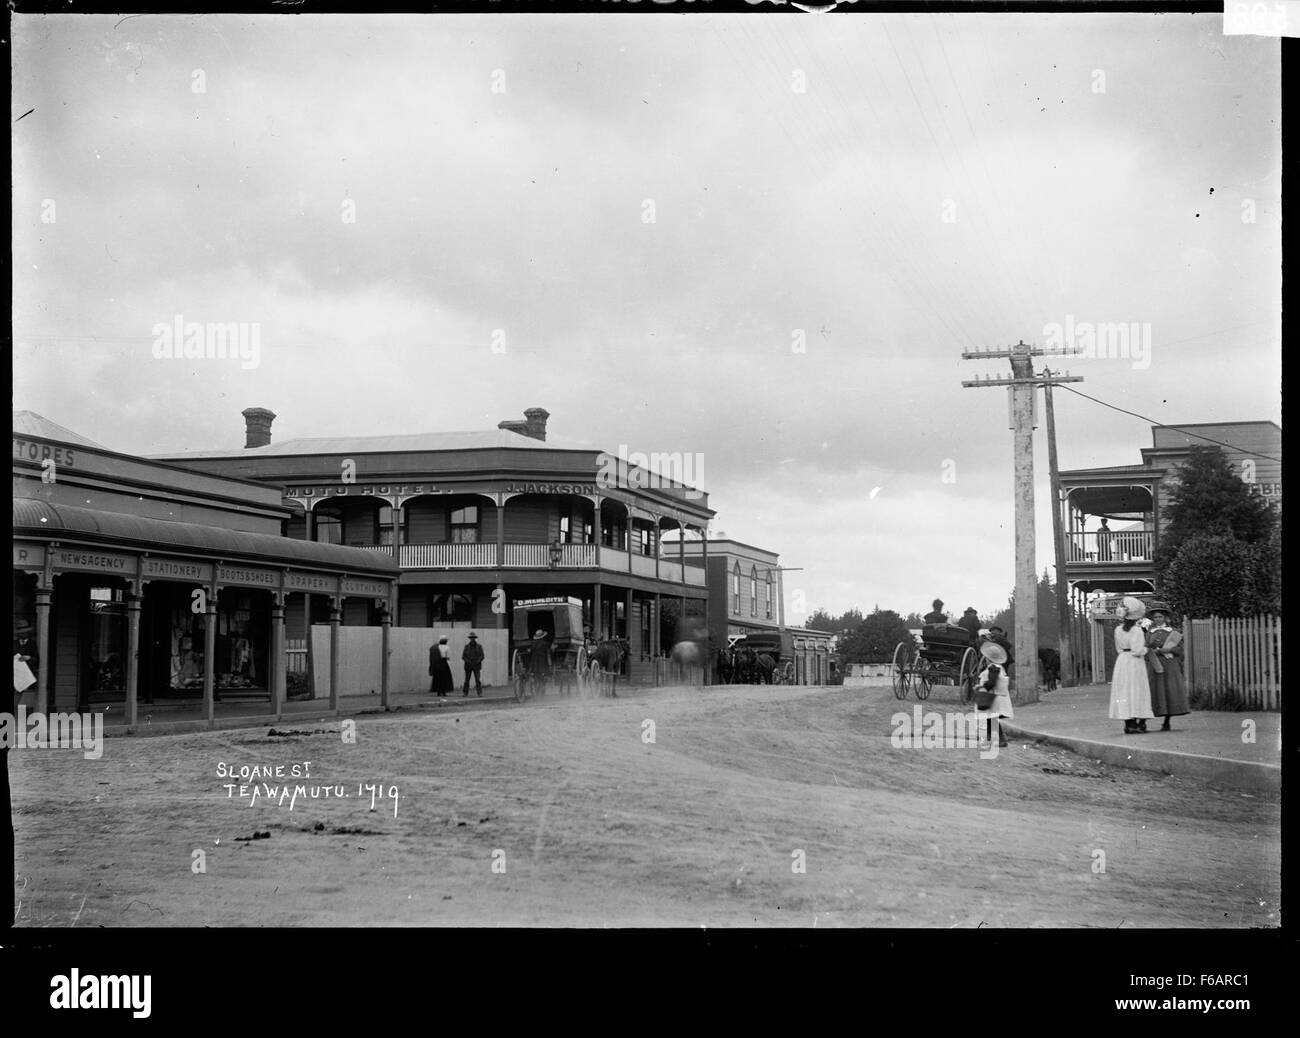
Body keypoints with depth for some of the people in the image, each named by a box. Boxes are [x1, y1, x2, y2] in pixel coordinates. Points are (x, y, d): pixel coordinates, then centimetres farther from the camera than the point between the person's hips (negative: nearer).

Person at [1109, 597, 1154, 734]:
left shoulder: (1118, 630, 6)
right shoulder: (1137, 631, -14)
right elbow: (1137, 650, -19)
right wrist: (1145, 649, -1)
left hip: (1121, 661, 6)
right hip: (1135, 663, -6)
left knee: (1124, 692, 7)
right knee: (1137, 692, 0)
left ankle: (1129, 724, 7)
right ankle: (1139, 722, -1)